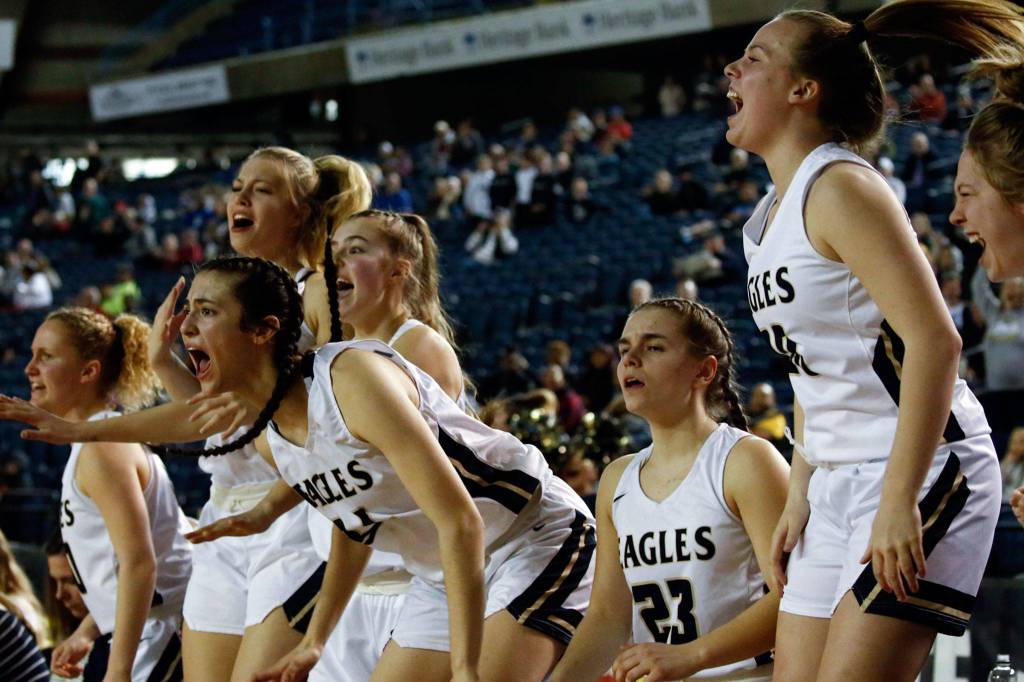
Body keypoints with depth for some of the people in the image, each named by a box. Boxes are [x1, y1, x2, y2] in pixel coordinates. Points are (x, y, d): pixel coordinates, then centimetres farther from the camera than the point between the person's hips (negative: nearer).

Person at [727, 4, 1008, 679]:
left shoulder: (840, 188, -14)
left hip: (922, 468, -9)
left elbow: (934, 340, -22)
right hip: (838, 484, 9)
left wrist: (899, 501, -25)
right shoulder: (771, 215, 14)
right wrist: (798, 500, 16)